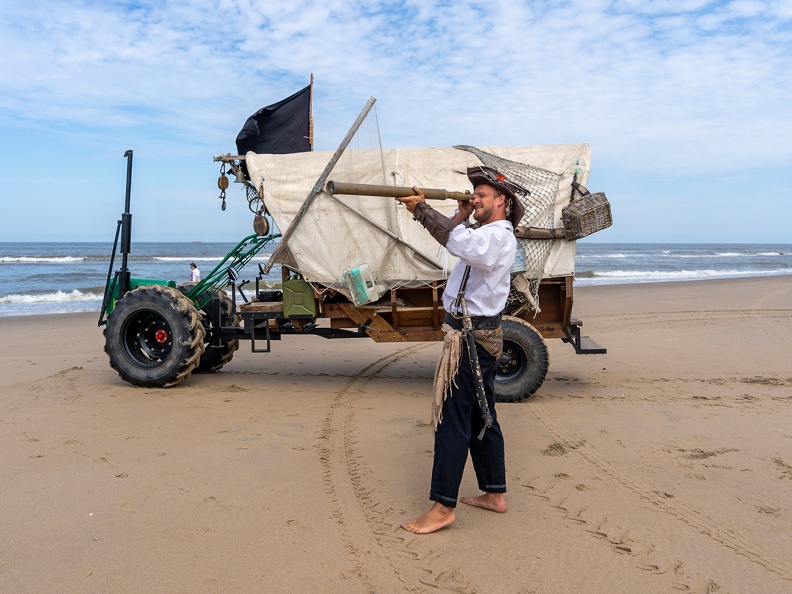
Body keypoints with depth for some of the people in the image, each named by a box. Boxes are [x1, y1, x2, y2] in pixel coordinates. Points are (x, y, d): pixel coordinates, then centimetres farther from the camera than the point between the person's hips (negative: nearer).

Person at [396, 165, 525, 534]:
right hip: (481, 334, 11)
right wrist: (462, 215, 7)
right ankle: (494, 494, 26)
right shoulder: (490, 233, 19)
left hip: (472, 336, -11)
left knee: (453, 418, -8)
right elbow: (458, 241, 22)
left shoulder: (498, 236, -14)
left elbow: (460, 242, -33)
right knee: (481, 417, 15)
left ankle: (443, 507, -3)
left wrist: (421, 209, -29)